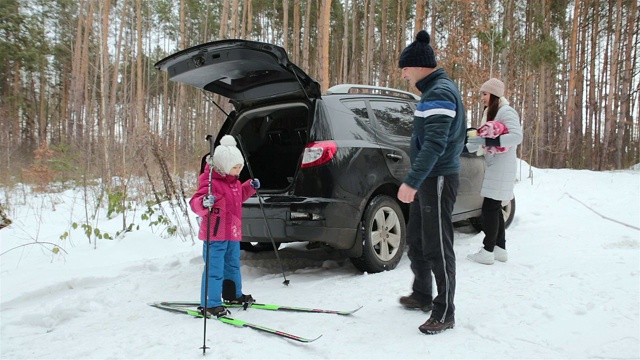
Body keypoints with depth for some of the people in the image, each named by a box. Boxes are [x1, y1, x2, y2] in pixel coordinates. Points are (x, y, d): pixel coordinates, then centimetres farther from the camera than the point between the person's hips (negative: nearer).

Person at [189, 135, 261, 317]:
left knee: (233, 265, 22)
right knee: (214, 269, -7)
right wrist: (204, 203, -50)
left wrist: (250, 187, 16)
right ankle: (210, 303, 3)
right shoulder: (210, 183, -20)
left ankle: (233, 294, 40)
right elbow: (195, 203, -29)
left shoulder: (234, 182, 10)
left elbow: (240, 196, 30)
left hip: (233, 233, 9)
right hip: (215, 235, -9)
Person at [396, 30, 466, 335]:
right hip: (428, 178, 11)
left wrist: (412, 182, -31)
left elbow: (435, 144, -27)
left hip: (438, 180, -11)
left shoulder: (439, 93, -16)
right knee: (416, 240, 18)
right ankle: (423, 295, 33)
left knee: (437, 247, -4)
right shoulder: (436, 90, 16)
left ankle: (445, 312, 7)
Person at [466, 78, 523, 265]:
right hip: (493, 165, 10)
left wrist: (490, 141, -29)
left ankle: (487, 251, -4)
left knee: (489, 208, -9)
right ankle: (500, 248, 20)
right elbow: (483, 140, 15)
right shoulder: (489, 112, 17)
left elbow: (517, 136, -24)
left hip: (502, 167, -9)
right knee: (494, 208, 12)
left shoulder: (506, 112, -11)